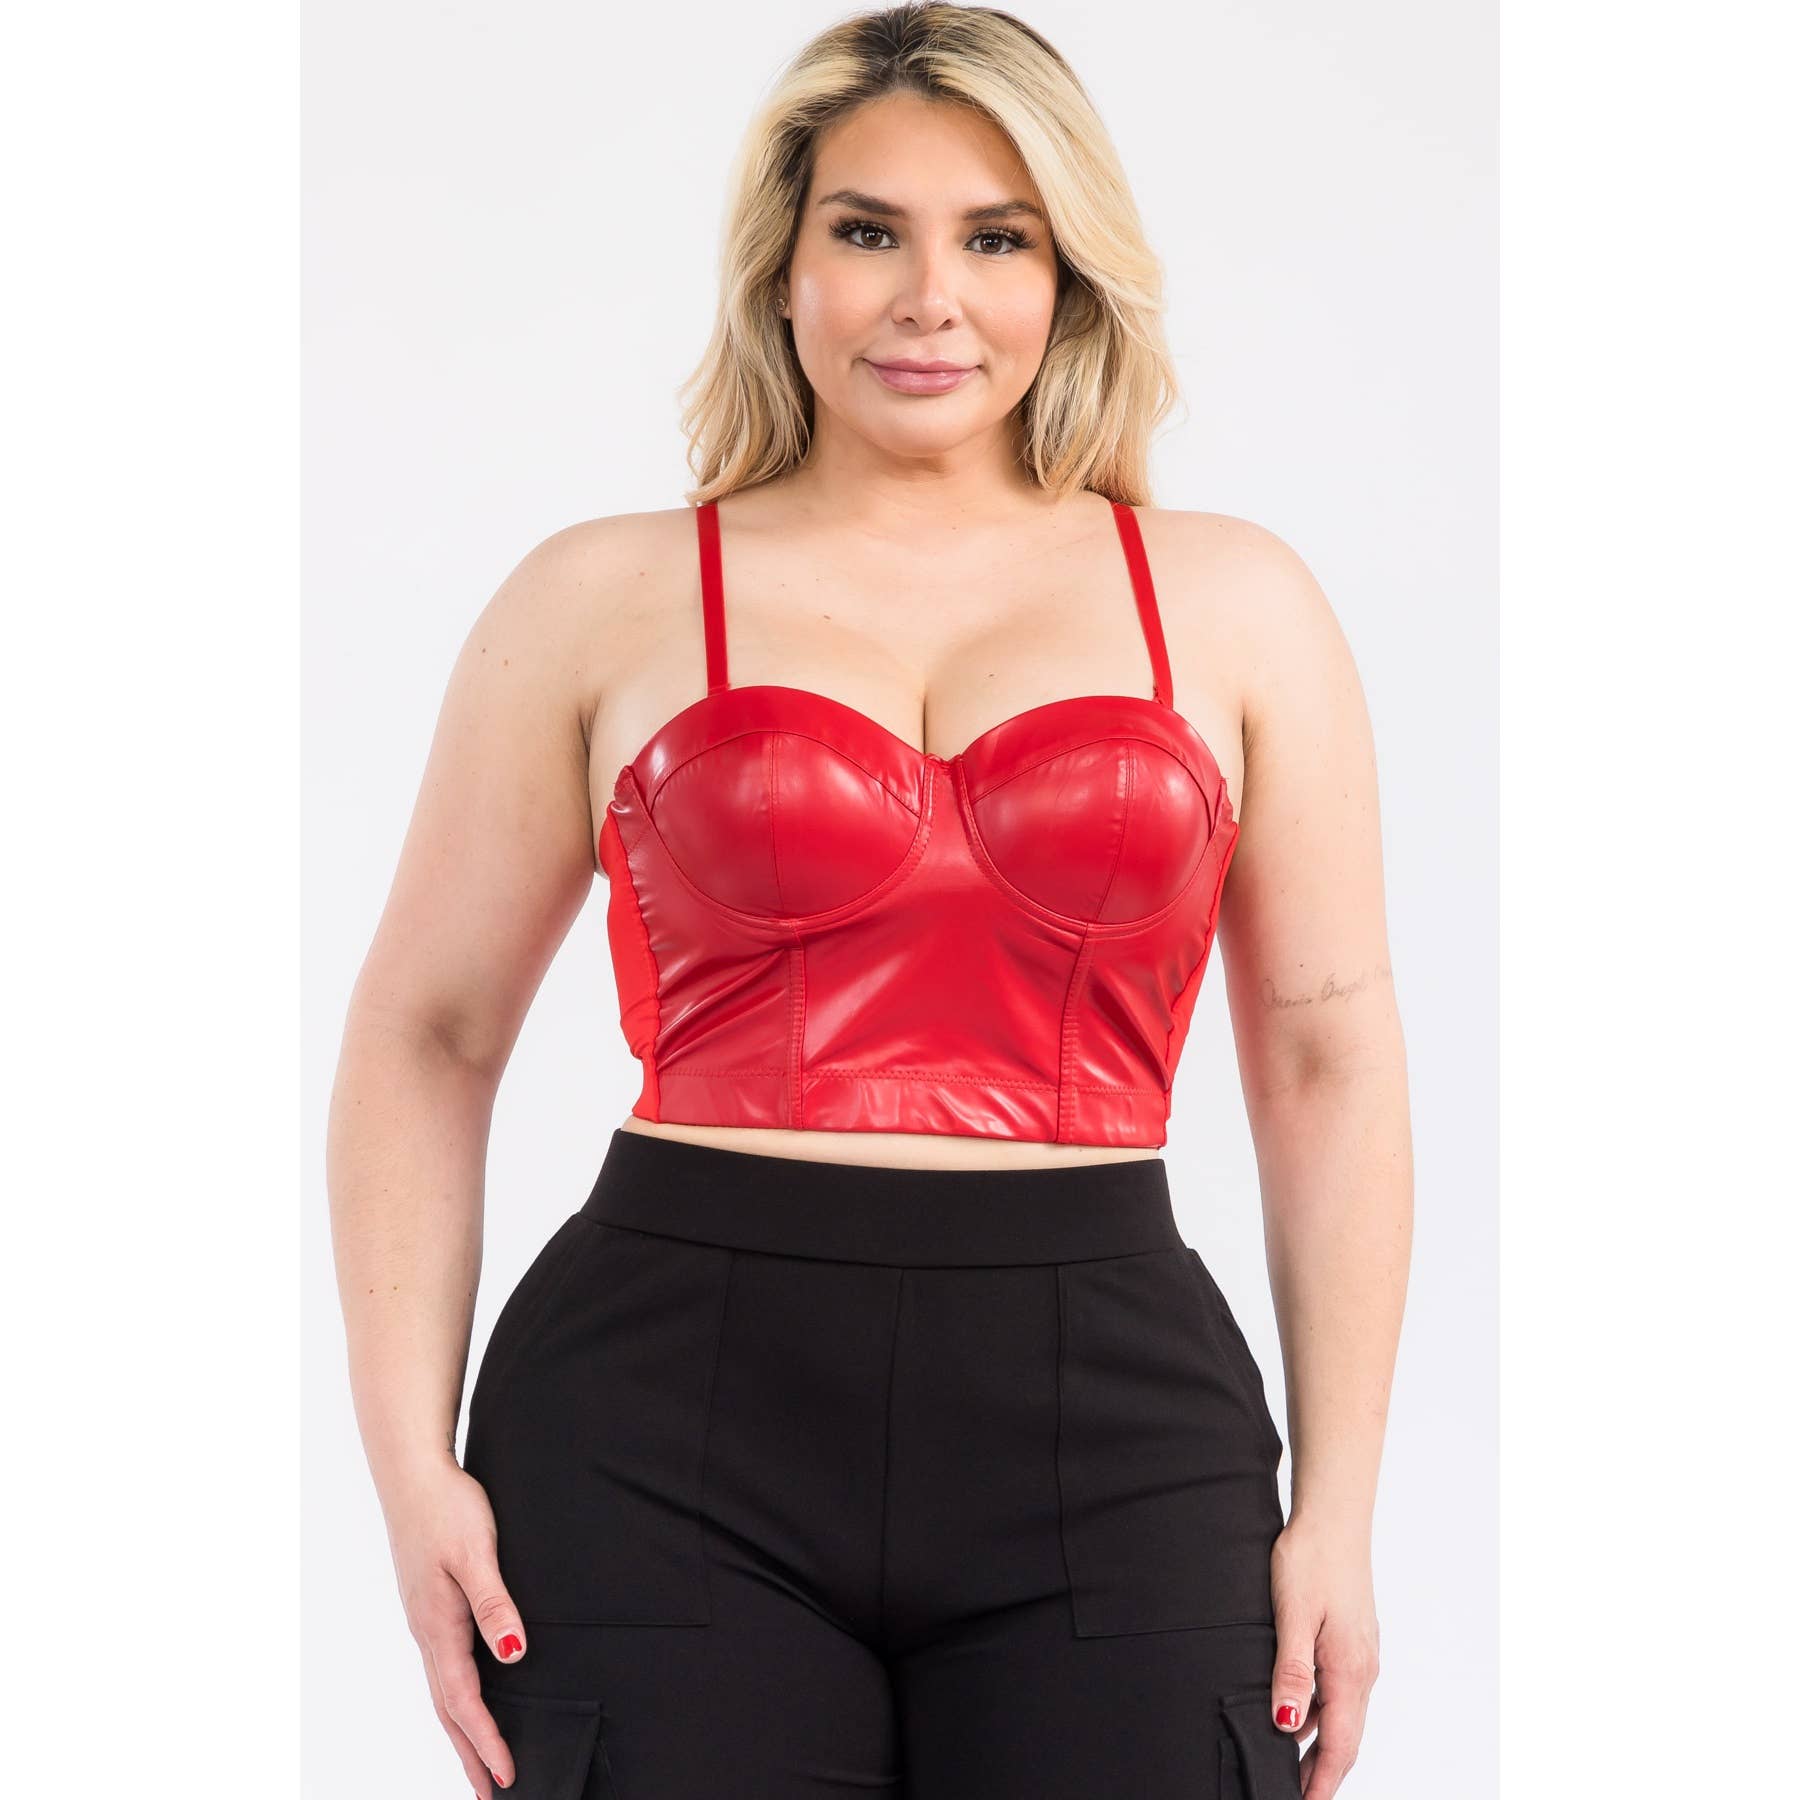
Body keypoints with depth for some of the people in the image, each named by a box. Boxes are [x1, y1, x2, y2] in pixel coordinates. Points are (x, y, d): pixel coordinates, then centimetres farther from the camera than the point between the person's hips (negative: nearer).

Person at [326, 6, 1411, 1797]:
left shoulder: (1231, 604, 11)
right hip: (673, 1419, -1)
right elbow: (424, 1040, 9)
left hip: (1111, 1425, 1)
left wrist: (1337, 1508, 5)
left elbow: (1330, 1060, 10)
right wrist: (413, 1466, -1)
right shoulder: (602, 603, 8)